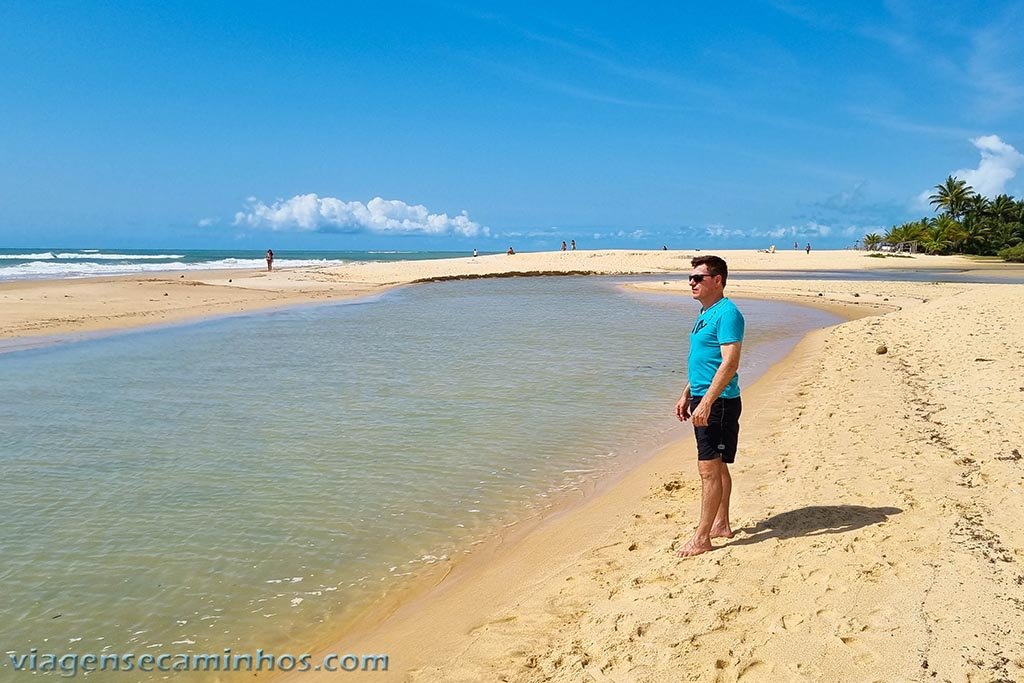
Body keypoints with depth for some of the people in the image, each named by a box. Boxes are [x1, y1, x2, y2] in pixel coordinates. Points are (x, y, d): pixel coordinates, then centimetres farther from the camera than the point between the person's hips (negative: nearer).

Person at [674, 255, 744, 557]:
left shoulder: (727, 313, -16)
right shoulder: (705, 313, 15)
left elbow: (730, 363, -23)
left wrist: (706, 402, -27)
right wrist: (686, 395, 22)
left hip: (718, 402, -10)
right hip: (703, 399, 10)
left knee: (710, 469, -6)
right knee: (716, 466, 17)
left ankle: (702, 538, 0)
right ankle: (721, 525, 28)